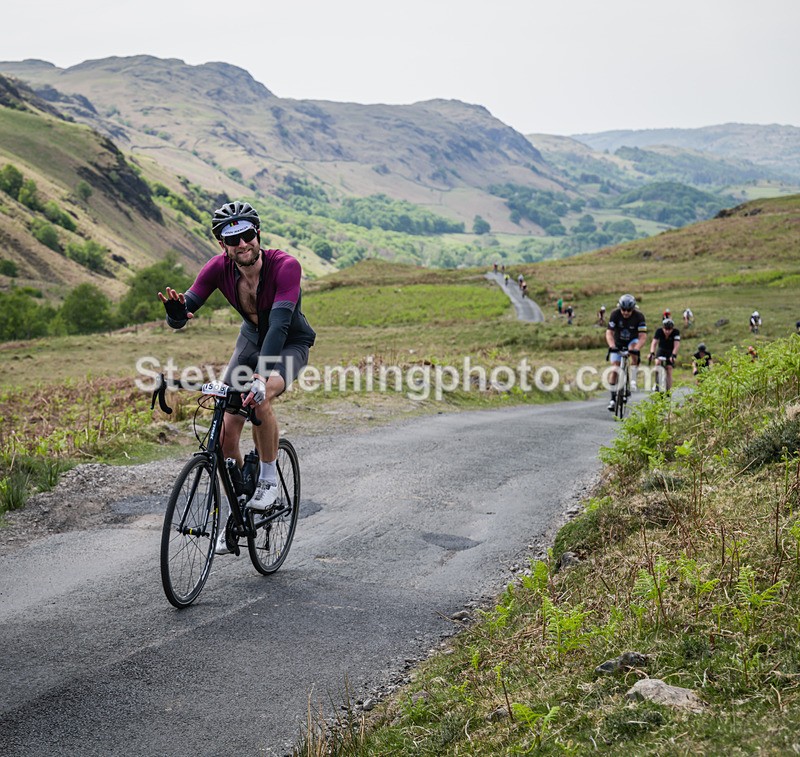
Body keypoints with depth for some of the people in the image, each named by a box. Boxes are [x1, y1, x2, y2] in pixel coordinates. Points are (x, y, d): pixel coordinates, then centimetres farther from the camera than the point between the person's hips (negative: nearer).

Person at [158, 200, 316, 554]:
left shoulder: (285, 266, -32)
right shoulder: (219, 268, -19)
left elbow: (279, 322, -43)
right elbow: (181, 316, -23)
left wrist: (262, 376, -55)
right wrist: (176, 309, -48)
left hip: (290, 343, -4)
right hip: (251, 339, 4)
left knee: (260, 399, -35)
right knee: (226, 432, -6)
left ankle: (268, 477, -10)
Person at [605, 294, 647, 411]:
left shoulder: (639, 316, -22)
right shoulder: (615, 314, -22)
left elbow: (643, 336, -28)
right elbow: (609, 332, -28)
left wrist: (637, 348, -46)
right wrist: (611, 346, -46)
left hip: (632, 341, -1)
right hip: (617, 343, 1)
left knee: (634, 351, -36)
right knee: (614, 369, -9)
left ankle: (633, 380, -27)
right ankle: (613, 398, -1)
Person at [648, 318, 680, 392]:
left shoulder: (676, 332, -25)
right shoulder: (659, 331, -23)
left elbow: (676, 345, -34)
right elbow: (654, 342, -32)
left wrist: (673, 355, -49)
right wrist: (652, 353, -47)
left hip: (671, 351, -1)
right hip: (661, 349, 1)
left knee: (669, 370, -10)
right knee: (658, 362, -27)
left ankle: (668, 390, -5)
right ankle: (657, 384, -17)